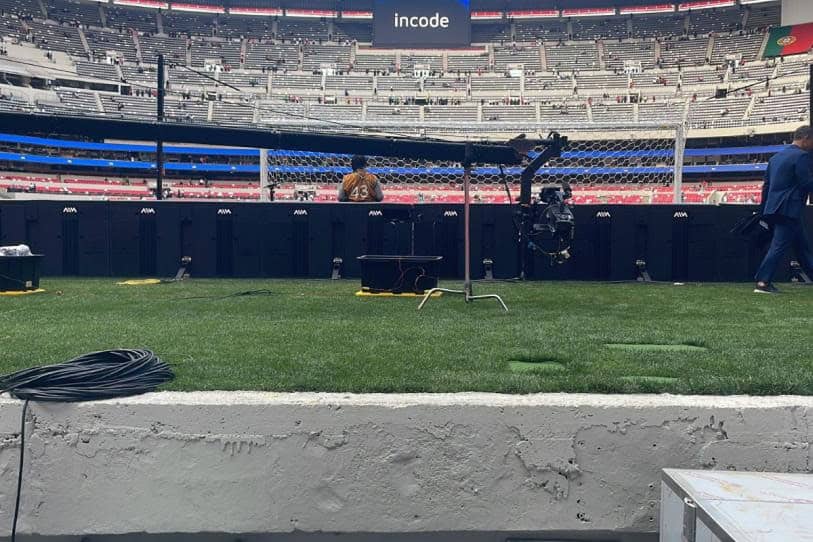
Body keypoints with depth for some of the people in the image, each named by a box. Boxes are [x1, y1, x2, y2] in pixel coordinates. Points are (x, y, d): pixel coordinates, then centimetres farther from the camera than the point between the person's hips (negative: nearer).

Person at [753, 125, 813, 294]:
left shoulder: (776, 156, 16)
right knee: (779, 246, -7)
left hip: (774, 208, 9)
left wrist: (764, 210, 19)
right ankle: (763, 282, -8)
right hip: (790, 209, -9)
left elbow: (766, 185, 17)